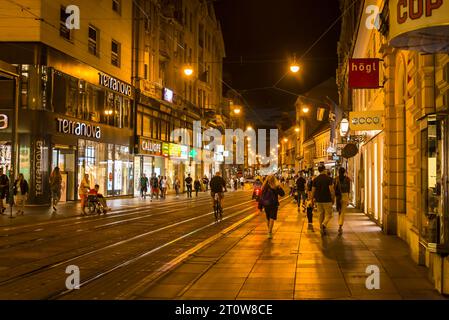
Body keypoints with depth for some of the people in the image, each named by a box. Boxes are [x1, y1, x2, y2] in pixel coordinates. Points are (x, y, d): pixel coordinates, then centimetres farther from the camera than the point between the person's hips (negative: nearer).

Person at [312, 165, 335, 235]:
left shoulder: (315, 179, 2)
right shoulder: (328, 178, -9)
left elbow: (313, 191, 5)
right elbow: (331, 190, -13)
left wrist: (313, 199, 15)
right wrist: (333, 199, -2)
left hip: (318, 200, 4)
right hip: (327, 200, -4)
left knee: (321, 215, 15)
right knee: (328, 215, 4)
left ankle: (322, 229, 19)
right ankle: (324, 224, -22)